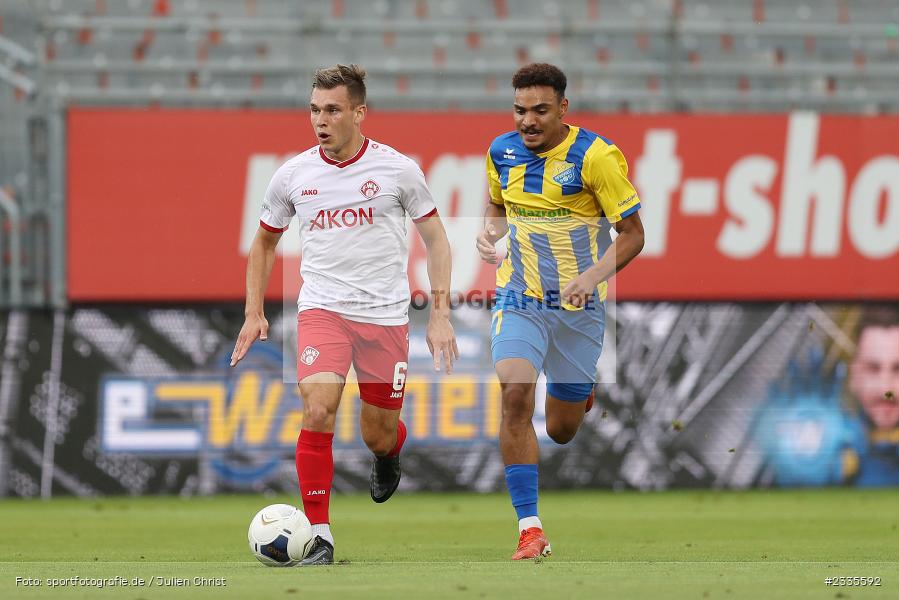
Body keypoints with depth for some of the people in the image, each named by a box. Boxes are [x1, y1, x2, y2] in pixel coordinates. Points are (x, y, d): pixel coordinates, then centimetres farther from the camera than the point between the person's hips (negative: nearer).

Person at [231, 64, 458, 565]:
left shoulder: (398, 169, -4)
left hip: (386, 313, 0)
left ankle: (390, 451, 45)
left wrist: (440, 314, -4)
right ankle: (319, 535, -13)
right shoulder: (292, 176, 1)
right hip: (322, 310, 0)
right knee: (318, 413, -21)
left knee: (379, 435, 5)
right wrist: (254, 313, 9)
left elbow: (435, 240, 4)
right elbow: (265, 242, 16)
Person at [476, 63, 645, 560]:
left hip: (579, 307, -2)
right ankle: (529, 528, -19)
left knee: (561, 431, 7)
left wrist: (593, 276, -27)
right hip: (519, 298, 2)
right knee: (515, 396, -23)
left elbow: (632, 234, -11)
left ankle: (580, 392, 47)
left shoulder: (596, 156, -15)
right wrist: (489, 231, -5)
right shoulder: (502, 151, -1)